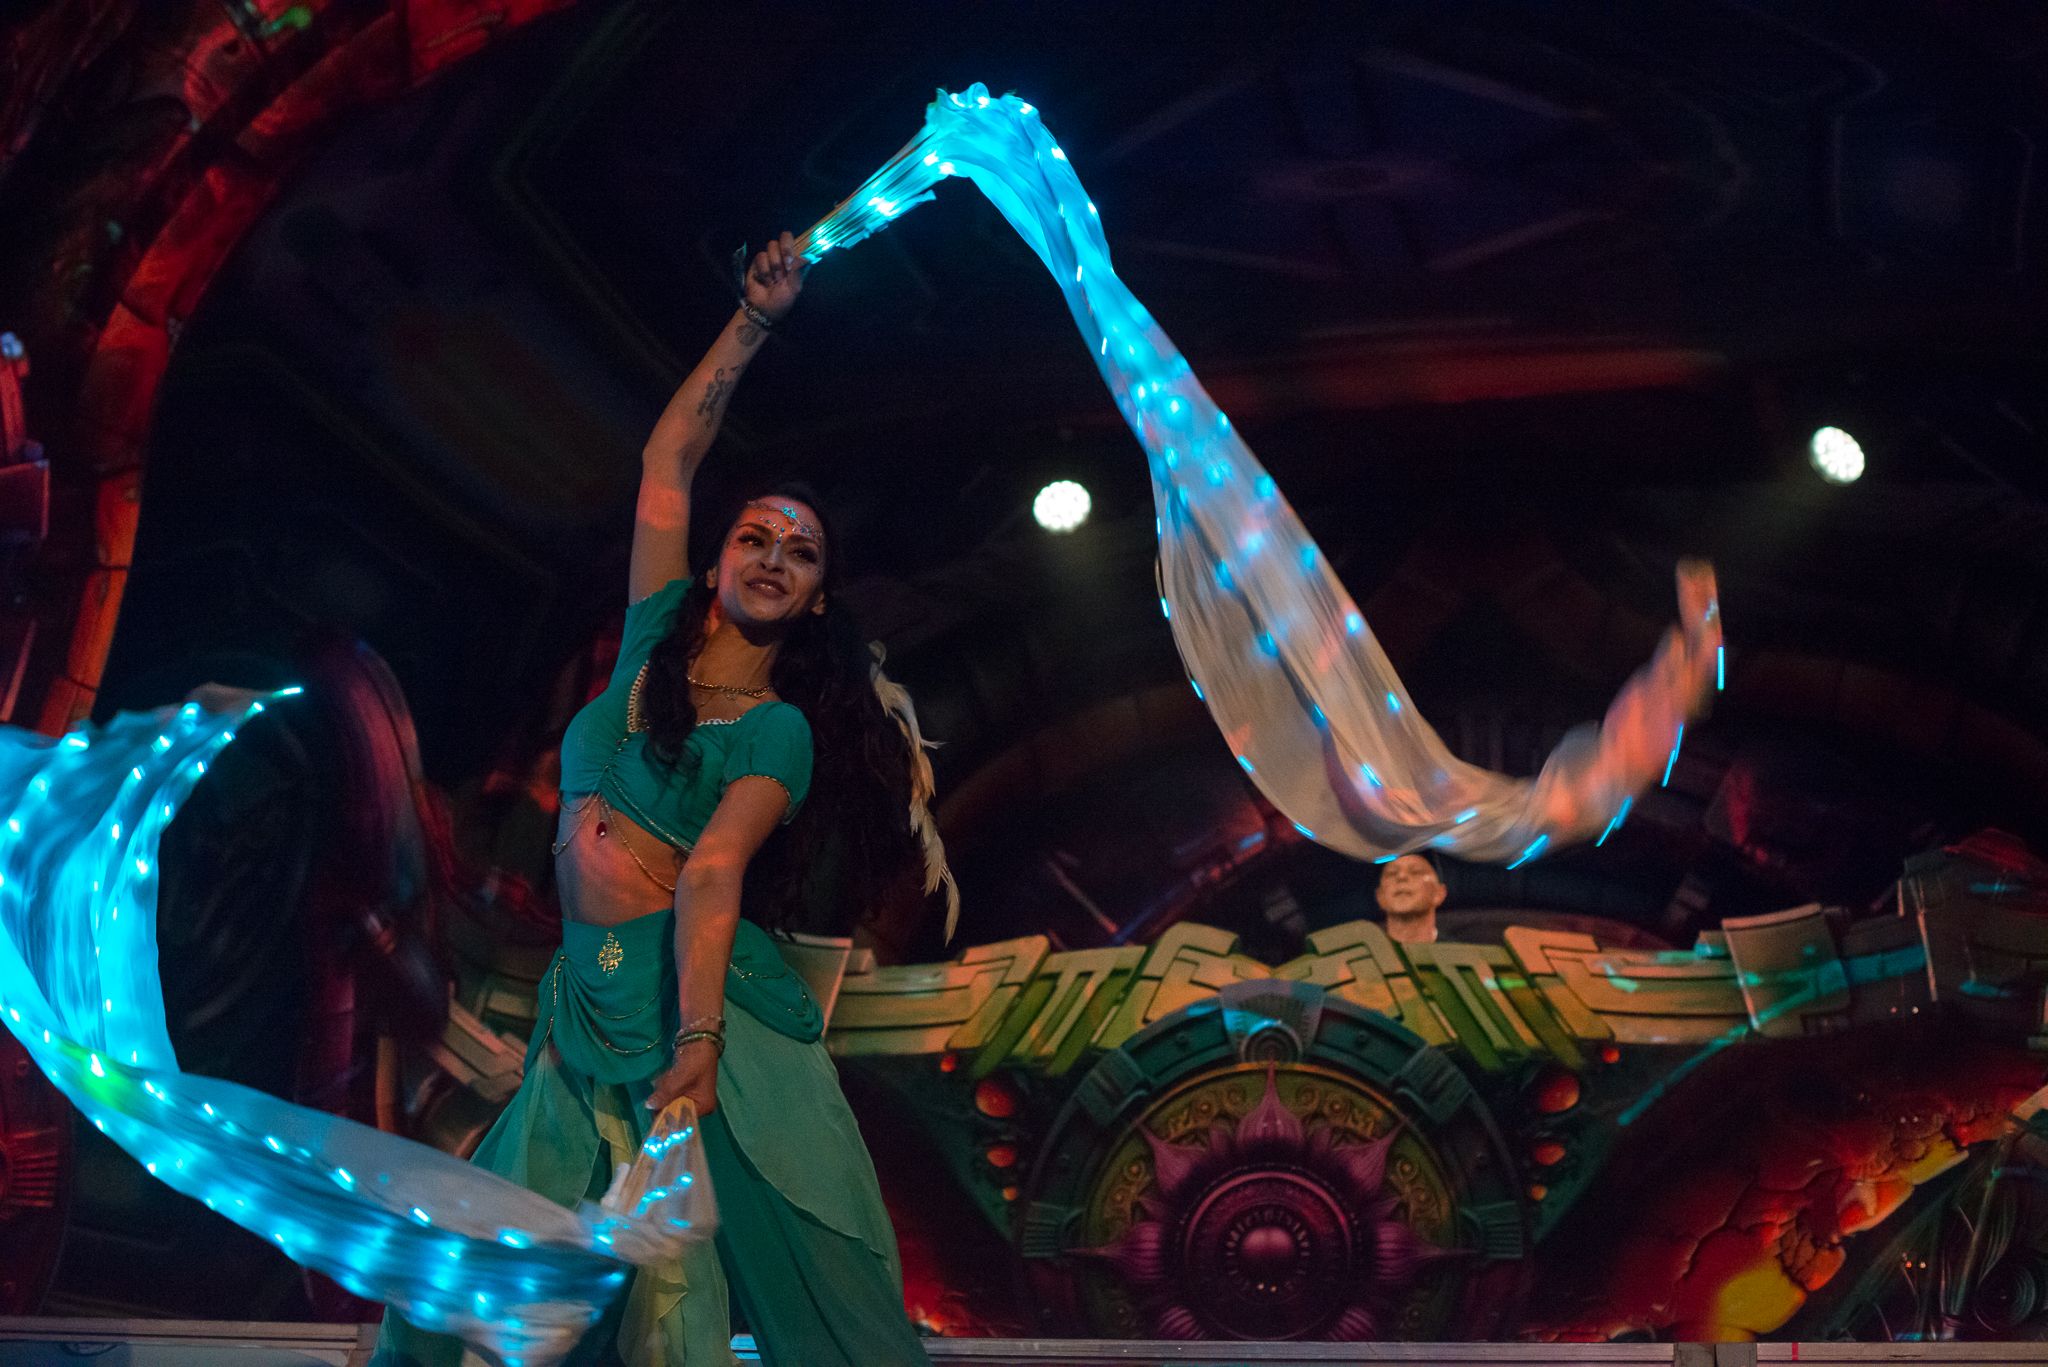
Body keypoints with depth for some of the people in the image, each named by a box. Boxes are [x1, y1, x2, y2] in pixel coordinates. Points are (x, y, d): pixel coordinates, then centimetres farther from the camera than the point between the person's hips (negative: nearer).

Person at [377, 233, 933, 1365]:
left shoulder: (780, 731, 0)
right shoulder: (655, 640, 13)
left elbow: (713, 873, -15)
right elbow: (667, 461, 16)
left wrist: (697, 1041, -28)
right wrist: (752, 323, 14)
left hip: (709, 995, -5)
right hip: (588, 1005, 5)